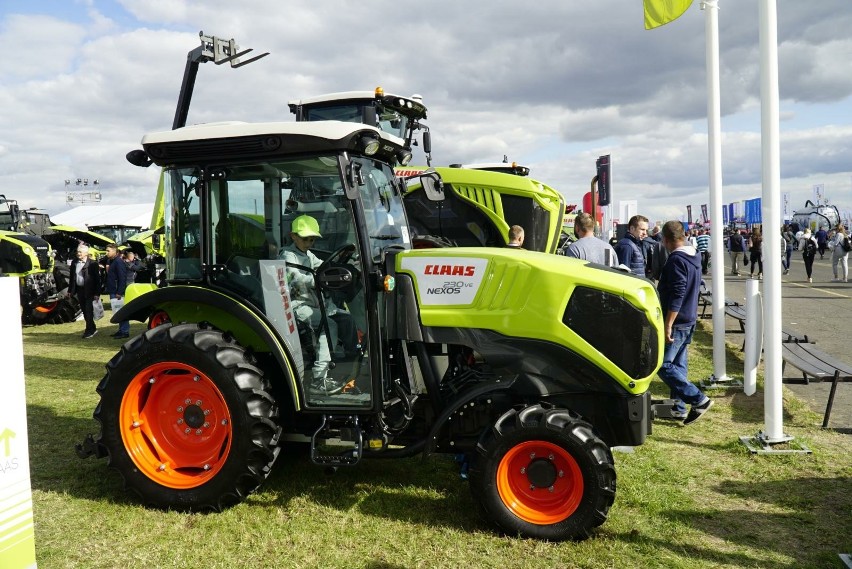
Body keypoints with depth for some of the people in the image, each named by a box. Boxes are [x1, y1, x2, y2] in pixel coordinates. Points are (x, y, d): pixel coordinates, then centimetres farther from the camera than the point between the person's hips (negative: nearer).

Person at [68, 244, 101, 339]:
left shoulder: (92, 264, -10)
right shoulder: (74, 263, 8)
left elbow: (97, 279, -10)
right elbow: (72, 277, 14)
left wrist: (97, 293, -14)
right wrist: (70, 290, 10)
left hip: (89, 291, -6)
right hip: (79, 289, 6)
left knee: (88, 311, -4)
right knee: (84, 311, 12)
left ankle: (89, 331, 3)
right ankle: (92, 328, 24)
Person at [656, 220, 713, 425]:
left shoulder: (676, 260, -18)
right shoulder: (694, 257, 13)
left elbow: (676, 296, -24)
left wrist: (668, 325, -23)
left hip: (677, 322, -10)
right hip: (690, 320, 10)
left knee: (663, 364, -7)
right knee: (679, 364, 13)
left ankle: (699, 399, -8)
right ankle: (679, 407, 18)